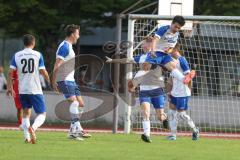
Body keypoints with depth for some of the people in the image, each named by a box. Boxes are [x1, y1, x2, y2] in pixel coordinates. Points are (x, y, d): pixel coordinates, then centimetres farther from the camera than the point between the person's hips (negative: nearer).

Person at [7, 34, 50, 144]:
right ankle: (33, 128, -29)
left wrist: (9, 87, 8)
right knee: (42, 114, 2)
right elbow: (43, 72, -4)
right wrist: (50, 81, 13)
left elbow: (10, 72, 0)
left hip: (22, 90, 3)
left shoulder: (16, 55, 3)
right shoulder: (38, 55, -3)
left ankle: (27, 137, 8)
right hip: (35, 90, -3)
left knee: (26, 112, 20)